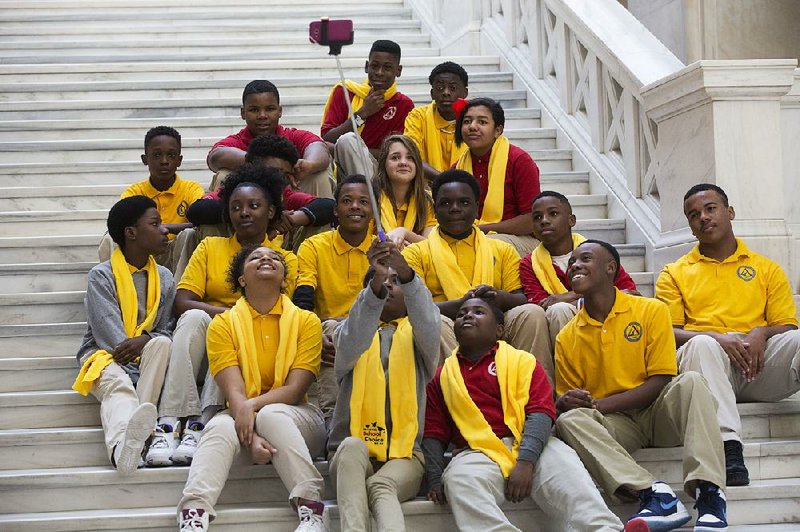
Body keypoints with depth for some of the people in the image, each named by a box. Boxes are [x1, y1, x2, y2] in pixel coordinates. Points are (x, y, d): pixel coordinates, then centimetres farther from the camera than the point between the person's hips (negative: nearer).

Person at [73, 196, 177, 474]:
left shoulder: (163, 277, 13)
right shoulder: (102, 275, -1)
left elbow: (166, 331, 7)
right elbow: (108, 331, -11)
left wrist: (146, 341, -17)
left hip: (148, 356, 4)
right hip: (105, 355, -4)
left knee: (162, 344, -30)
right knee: (117, 385, -37)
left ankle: (136, 428, -44)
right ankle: (122, 443, -73)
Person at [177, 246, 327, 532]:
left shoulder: (306, 321, 4)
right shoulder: (223, 324, 4)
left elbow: (295, 389, -6)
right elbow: (234, 391, -9)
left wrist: (253, 404, -26)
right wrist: (251, 436, -28)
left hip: (296, 417, 0)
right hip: (243, 416, 0)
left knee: (271, 415, -34)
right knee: (221, 427, -34)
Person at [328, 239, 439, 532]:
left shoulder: (416, 335, 16)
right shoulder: (349, 330, 16)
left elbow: (429, 323, -11)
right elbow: (351, 345, -11)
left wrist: (406, 274, -31)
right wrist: (375, 284, -28)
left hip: (404, 453, 0)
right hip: (351, 454, 0)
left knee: (381, 486, -33)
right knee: (353, 446, -35)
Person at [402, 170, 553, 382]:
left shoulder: (502, 250, 23)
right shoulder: (417, 253, 14)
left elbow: (522, 299, 9)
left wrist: (498, 297, -16)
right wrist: (461, 304, -19)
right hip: (450, 337, -2)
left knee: (532, 313, -26)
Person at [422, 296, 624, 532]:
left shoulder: (521, 360, 15)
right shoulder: (442, 375, 22)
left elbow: (540, 413, 1)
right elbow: (433, 434, 19)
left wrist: (525, 461, -17)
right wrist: (435, 481, 0)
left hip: (529, 446, 0)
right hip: (477, 454, 1)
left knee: (564, 466, -32)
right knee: (459, 481, -34)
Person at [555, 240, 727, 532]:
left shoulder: (651, 311, 0)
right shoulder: (567, 338, 8)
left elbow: (661, 381, -7)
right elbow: (564, 402, 13)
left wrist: (597, 404, -16)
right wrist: (564, 404, -15)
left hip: (657, 412, -1)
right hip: (615, 425, 2)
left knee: (691, 381, -30)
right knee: (568, 421, -28)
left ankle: (708, 493, -41)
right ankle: (652, 493, -43)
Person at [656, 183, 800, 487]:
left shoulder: (767, 269, 23)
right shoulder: (675, 274, 20)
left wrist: (761, 333, -9)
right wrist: (717, 338, -12)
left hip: (759, 363, 1)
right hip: (709, 360, -1)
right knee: (701, 344, -38)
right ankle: (729, 446, -51)